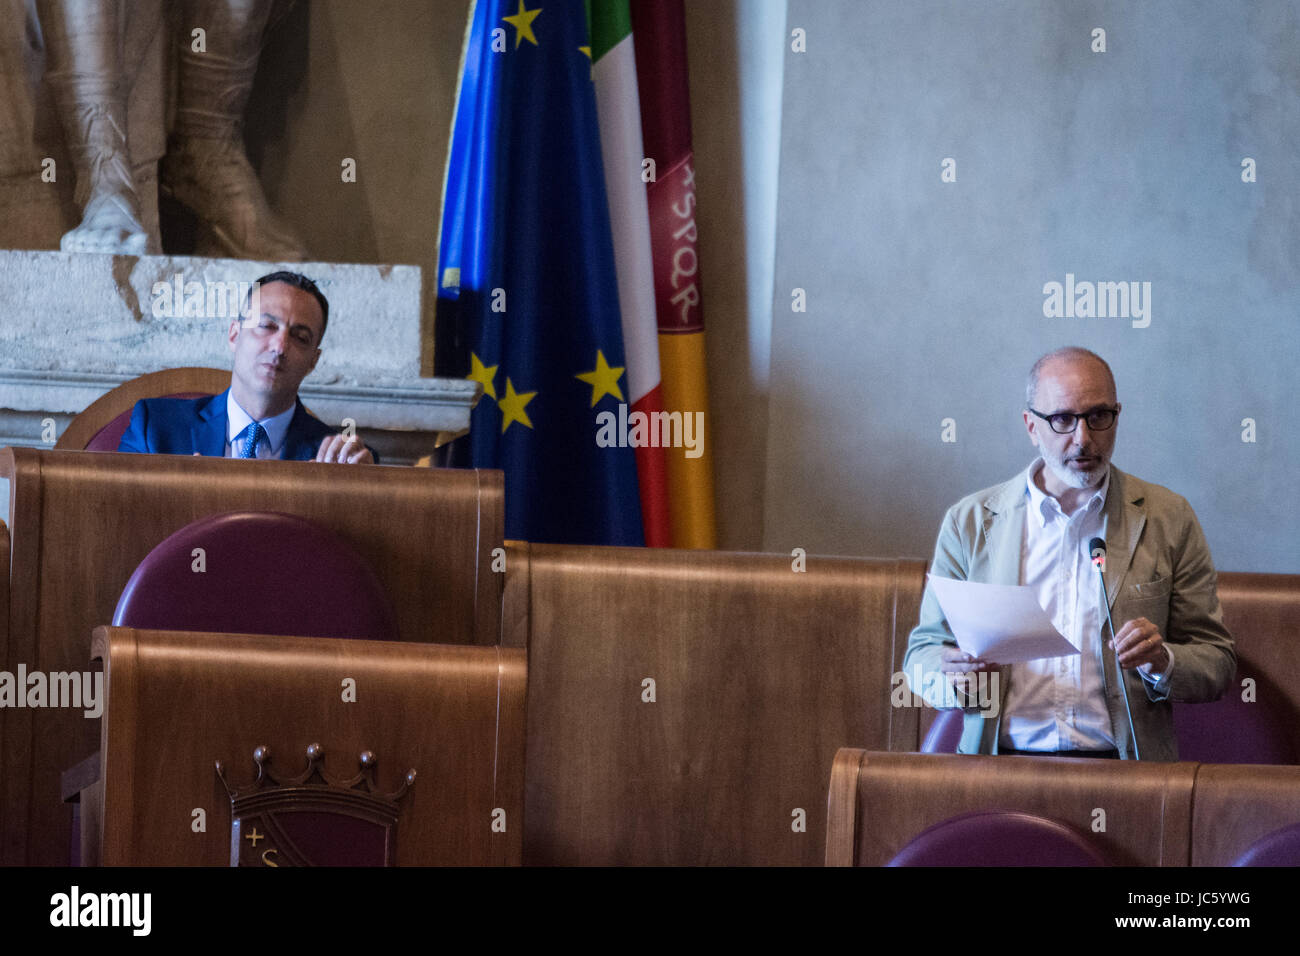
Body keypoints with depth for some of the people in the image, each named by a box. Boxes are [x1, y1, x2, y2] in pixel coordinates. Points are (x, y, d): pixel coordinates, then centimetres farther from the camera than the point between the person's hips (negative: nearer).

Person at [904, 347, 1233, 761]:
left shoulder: (1168, 519, 13)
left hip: (1122, 772, 0)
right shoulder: (970, 521, 13)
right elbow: (922, 653, 17)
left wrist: (1162, 662, -8)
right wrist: (953, 677, -7)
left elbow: (1216, 662, 15)